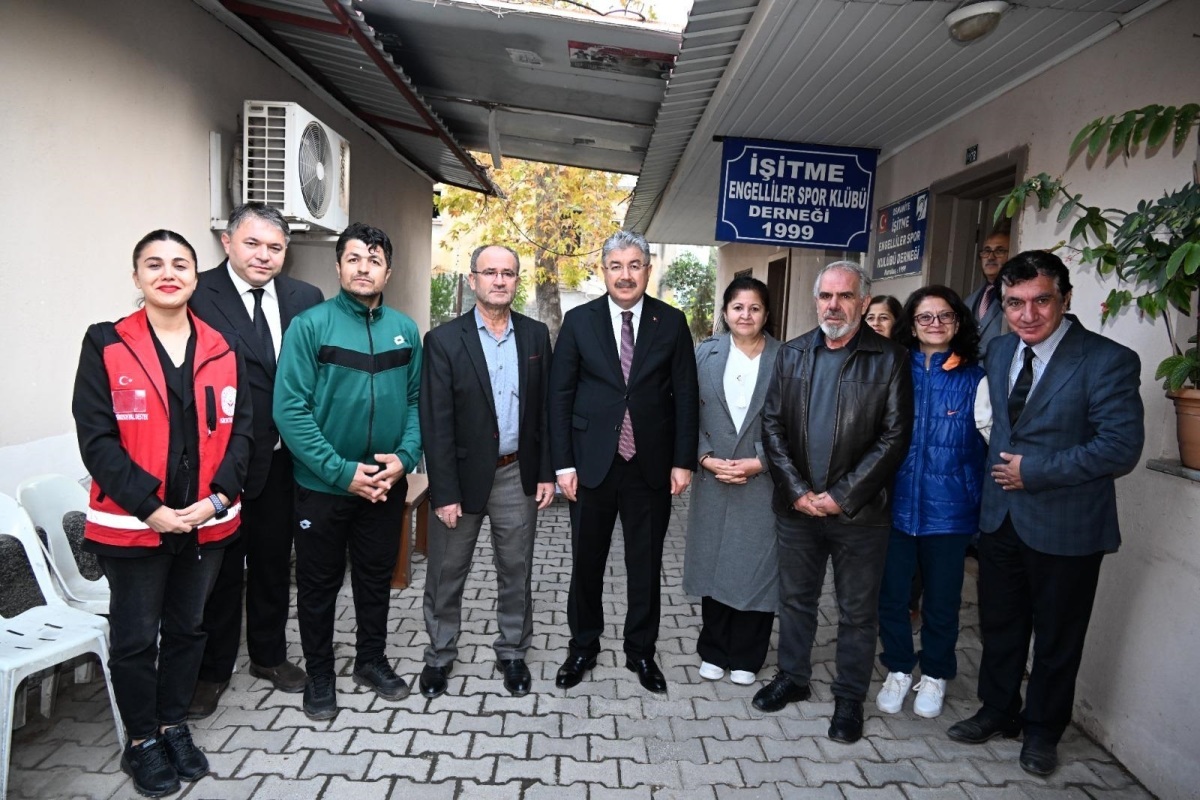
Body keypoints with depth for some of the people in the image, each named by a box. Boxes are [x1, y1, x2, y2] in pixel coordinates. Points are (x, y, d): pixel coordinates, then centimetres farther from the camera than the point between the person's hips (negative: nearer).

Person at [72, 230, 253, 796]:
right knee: (135, 637, 11)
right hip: (132, 523, -3)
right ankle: (142, 741, 31)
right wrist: (148, 507, -17)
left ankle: (175, 724, 37)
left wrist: (216, 498, -11)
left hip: (207, 521, 3)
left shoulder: (220, 350, 4)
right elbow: (96, 436, -10)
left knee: (187, 628, 18)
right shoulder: (105, 345, -5)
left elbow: (240, 430, 2)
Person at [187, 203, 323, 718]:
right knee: (220, 567, 12)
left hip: (282, 458, 4)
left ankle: (269, 655, 39)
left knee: (273, 562, 19)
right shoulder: (197, 295, -11)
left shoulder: (305, 299, 2)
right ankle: (212, 670, 32)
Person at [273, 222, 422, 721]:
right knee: (319, 584, 13)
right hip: (323, 486, -3)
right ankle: (319, 675, 32)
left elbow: (416, 400, 5)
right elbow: (290, 408, -15)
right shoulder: (311, 325, -11)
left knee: (377, 577, 18)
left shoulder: (404, 330, 2)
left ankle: (371, 660, 39)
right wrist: (343, 471, -19)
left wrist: (405, 456, -10)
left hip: (387, 486, 4)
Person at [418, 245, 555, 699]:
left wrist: (546, 472, 2)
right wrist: (444, 492, -13)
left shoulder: (536, 335, 2)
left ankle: (512, 653, 34)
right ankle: (439, 655, 33)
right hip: (463, 475, -2)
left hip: (518, 476, 3)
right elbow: (436, 423, -10)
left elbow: (545, 409, 5)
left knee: (516, 572, 14)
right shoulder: (444, 340, -8)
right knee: (446, 574, 12)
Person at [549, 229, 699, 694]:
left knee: (646, 565, 13)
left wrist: (683, 460, -4)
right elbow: (560, 395, -1)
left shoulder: (671, 322, 1)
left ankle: (641, 652, 32)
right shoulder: (579, 321, 0)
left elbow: (685, 395, 1)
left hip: (651, 466, 0)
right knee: (586, 562, 13)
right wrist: (563, 462, -6)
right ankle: (583, 647, 33)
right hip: (593, 463, 0)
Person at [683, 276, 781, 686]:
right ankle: (714, 651, 28)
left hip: (763, 480, -1)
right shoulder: (705, 353, 3)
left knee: (755, 566, 6)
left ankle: (745, 657, 25)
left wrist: (760, 462, -13)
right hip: (713, 478, 2)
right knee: (713, 563, 10)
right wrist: (706, 458, -10)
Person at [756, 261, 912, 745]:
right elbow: (772, 424, 2)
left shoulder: (890, 360, -6)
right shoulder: (791, 354, 5)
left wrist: (841, 497, -13)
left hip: (859, 510, -3)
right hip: (796, 505, 3)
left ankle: (849, 699, 29)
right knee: (795, 598, 17)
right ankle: (792, 678, 37)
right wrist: (796, 490, -7)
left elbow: (894, 438, -9)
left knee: (858, 612, 11)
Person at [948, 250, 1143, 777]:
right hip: (1000, 515, 5)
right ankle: (998, 711, 40)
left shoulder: (1108, 360, -15)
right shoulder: (999, 352, 4)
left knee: (1057, 638, 14)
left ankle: (1042, 730, 35)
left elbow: (1121, 448, -20)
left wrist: (1034, 471, -19)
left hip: (1065, 527, -5)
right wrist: (1000, 468, 5)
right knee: (999, 625, 19)